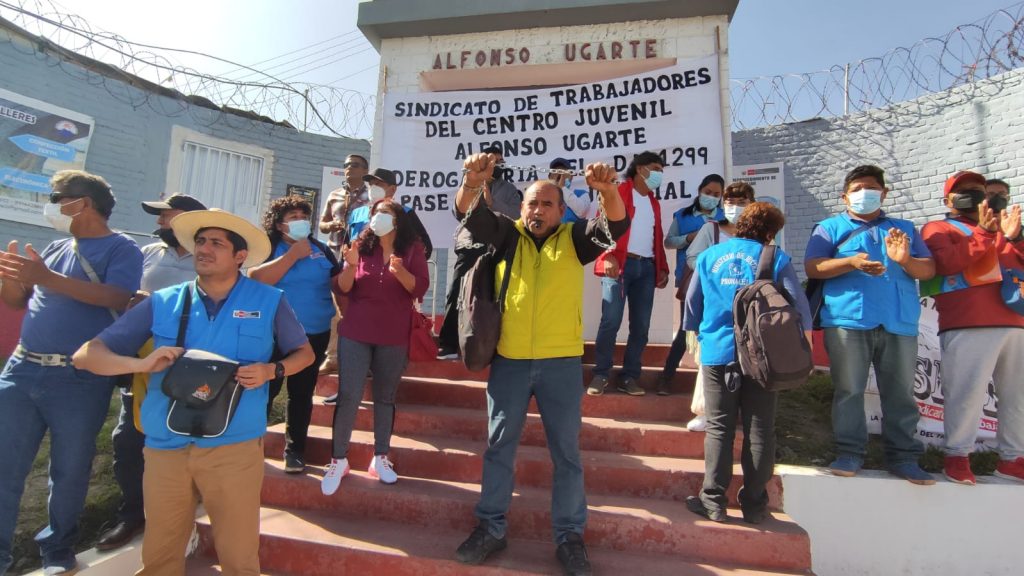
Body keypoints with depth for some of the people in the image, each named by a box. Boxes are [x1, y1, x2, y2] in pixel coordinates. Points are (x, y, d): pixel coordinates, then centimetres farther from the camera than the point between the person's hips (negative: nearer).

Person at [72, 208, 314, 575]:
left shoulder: (268, 301, -2)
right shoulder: (162, 303, 2)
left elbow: (304, 353, 8)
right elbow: (86, 355, 4)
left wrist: (272, 371, -12)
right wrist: (142, 364, -15)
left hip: (235, 448, -2)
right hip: (165, 447, 3)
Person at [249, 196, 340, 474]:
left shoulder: (321, 249, 6)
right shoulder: (267, 247, 0)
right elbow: (256, 279, -18)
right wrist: (293, 255, -17)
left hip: (314, 336, 3)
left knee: (302, 394, 10)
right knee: (264, 391, 2)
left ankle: (294, 450, 21)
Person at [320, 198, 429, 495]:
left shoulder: (412, 249, 1)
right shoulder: (362, 246, 5)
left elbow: (419, 289, -10)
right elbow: (343, 288, 1)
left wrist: (399, 270, -27)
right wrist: (351, 265, -18)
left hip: (394, 337, -1)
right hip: (355, 333, 1)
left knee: (385, 396, 8)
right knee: (348, 395, -2)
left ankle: (380, 458, 19)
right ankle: (339, 459, 11)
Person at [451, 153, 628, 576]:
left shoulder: (574, 239, 5)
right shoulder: (507, 234, 8)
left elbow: (617, 225, -10)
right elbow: (469, 213, -6)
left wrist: (608, 190, -31)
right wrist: (473, 181, -28)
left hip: (562, 363, -1)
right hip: (509, 361, 1)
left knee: (566, 451, 9)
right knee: (499, 446, 12)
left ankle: (570, 536, 25)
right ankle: (491, 528, 29)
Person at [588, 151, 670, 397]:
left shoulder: (654, 203, 25)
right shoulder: (618, 192, 4)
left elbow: (657, 238, 24)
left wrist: (662, 268, 13)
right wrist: (609, 257, -20)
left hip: (646, 268, 6)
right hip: (619, 264, -6)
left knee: (641, 326, 2)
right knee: (611, 322, -10)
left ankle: (629, 377, 11)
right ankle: (600, 375, 2)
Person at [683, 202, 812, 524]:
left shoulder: (709, 256, 8)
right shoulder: (775, 258, 1)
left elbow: (692, 304, 11)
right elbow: (798, 305, -2)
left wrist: (694, 336, 25)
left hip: (717, 353, 1)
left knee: (719, 429, 7)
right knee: (759, 431, 8)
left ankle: (713, 501, 9)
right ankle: (754, 505, 17)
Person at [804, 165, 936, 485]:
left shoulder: (904, 228, 22)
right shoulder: (830, 227, 12)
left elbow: (929, 270, 13)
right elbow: (812, 267, -2)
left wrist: (905, 260, -8)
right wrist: (851, 262, -17)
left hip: (900, 323, 3)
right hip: (847, 320, -3)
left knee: (900, 393, 5)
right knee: (849, 390, -1)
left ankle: (903, 456, 14)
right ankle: (849, 453, 6)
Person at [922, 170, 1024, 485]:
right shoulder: (938, 229, 8)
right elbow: (946, 263, -10)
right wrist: (984, 232, -11)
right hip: (968, 326, -6)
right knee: (967, 393, -11)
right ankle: (957, 455, -2)